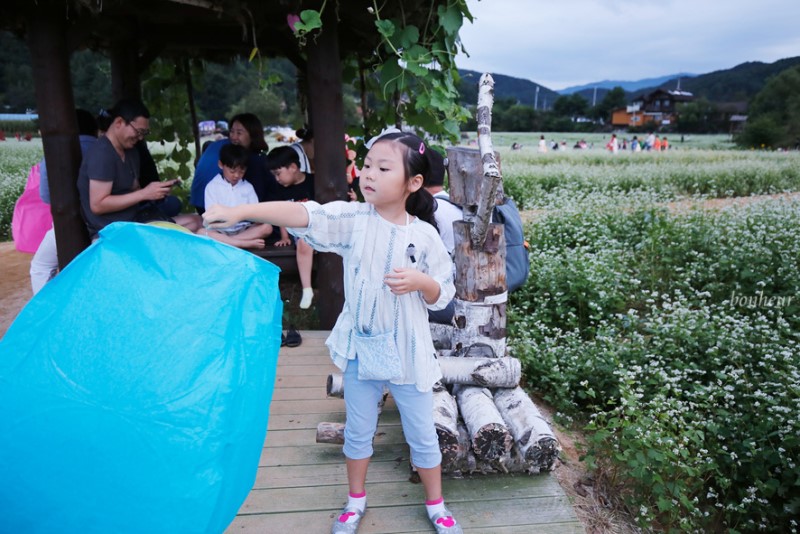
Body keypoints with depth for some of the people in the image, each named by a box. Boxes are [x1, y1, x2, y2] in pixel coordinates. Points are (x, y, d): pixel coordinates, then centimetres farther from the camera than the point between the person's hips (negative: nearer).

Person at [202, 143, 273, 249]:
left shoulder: (247, 186, 10)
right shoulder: (212, 186, 1)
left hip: (242, 229, 3)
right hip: (220, 230, -2)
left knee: (267, 227, -23)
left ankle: (226, 241, -26)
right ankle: (247, 243, -32)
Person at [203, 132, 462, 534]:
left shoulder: (424, 235, -10)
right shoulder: (352, 219, -10)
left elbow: (441, 295, -3)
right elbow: (301, 214, -24)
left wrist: (420, 281, -24)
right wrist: (239, 212, -36)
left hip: (407, 352, -1)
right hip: (360, 348, 1)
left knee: (421, 435, 15)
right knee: (357, 431, 19)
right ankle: (356, 501, 43)